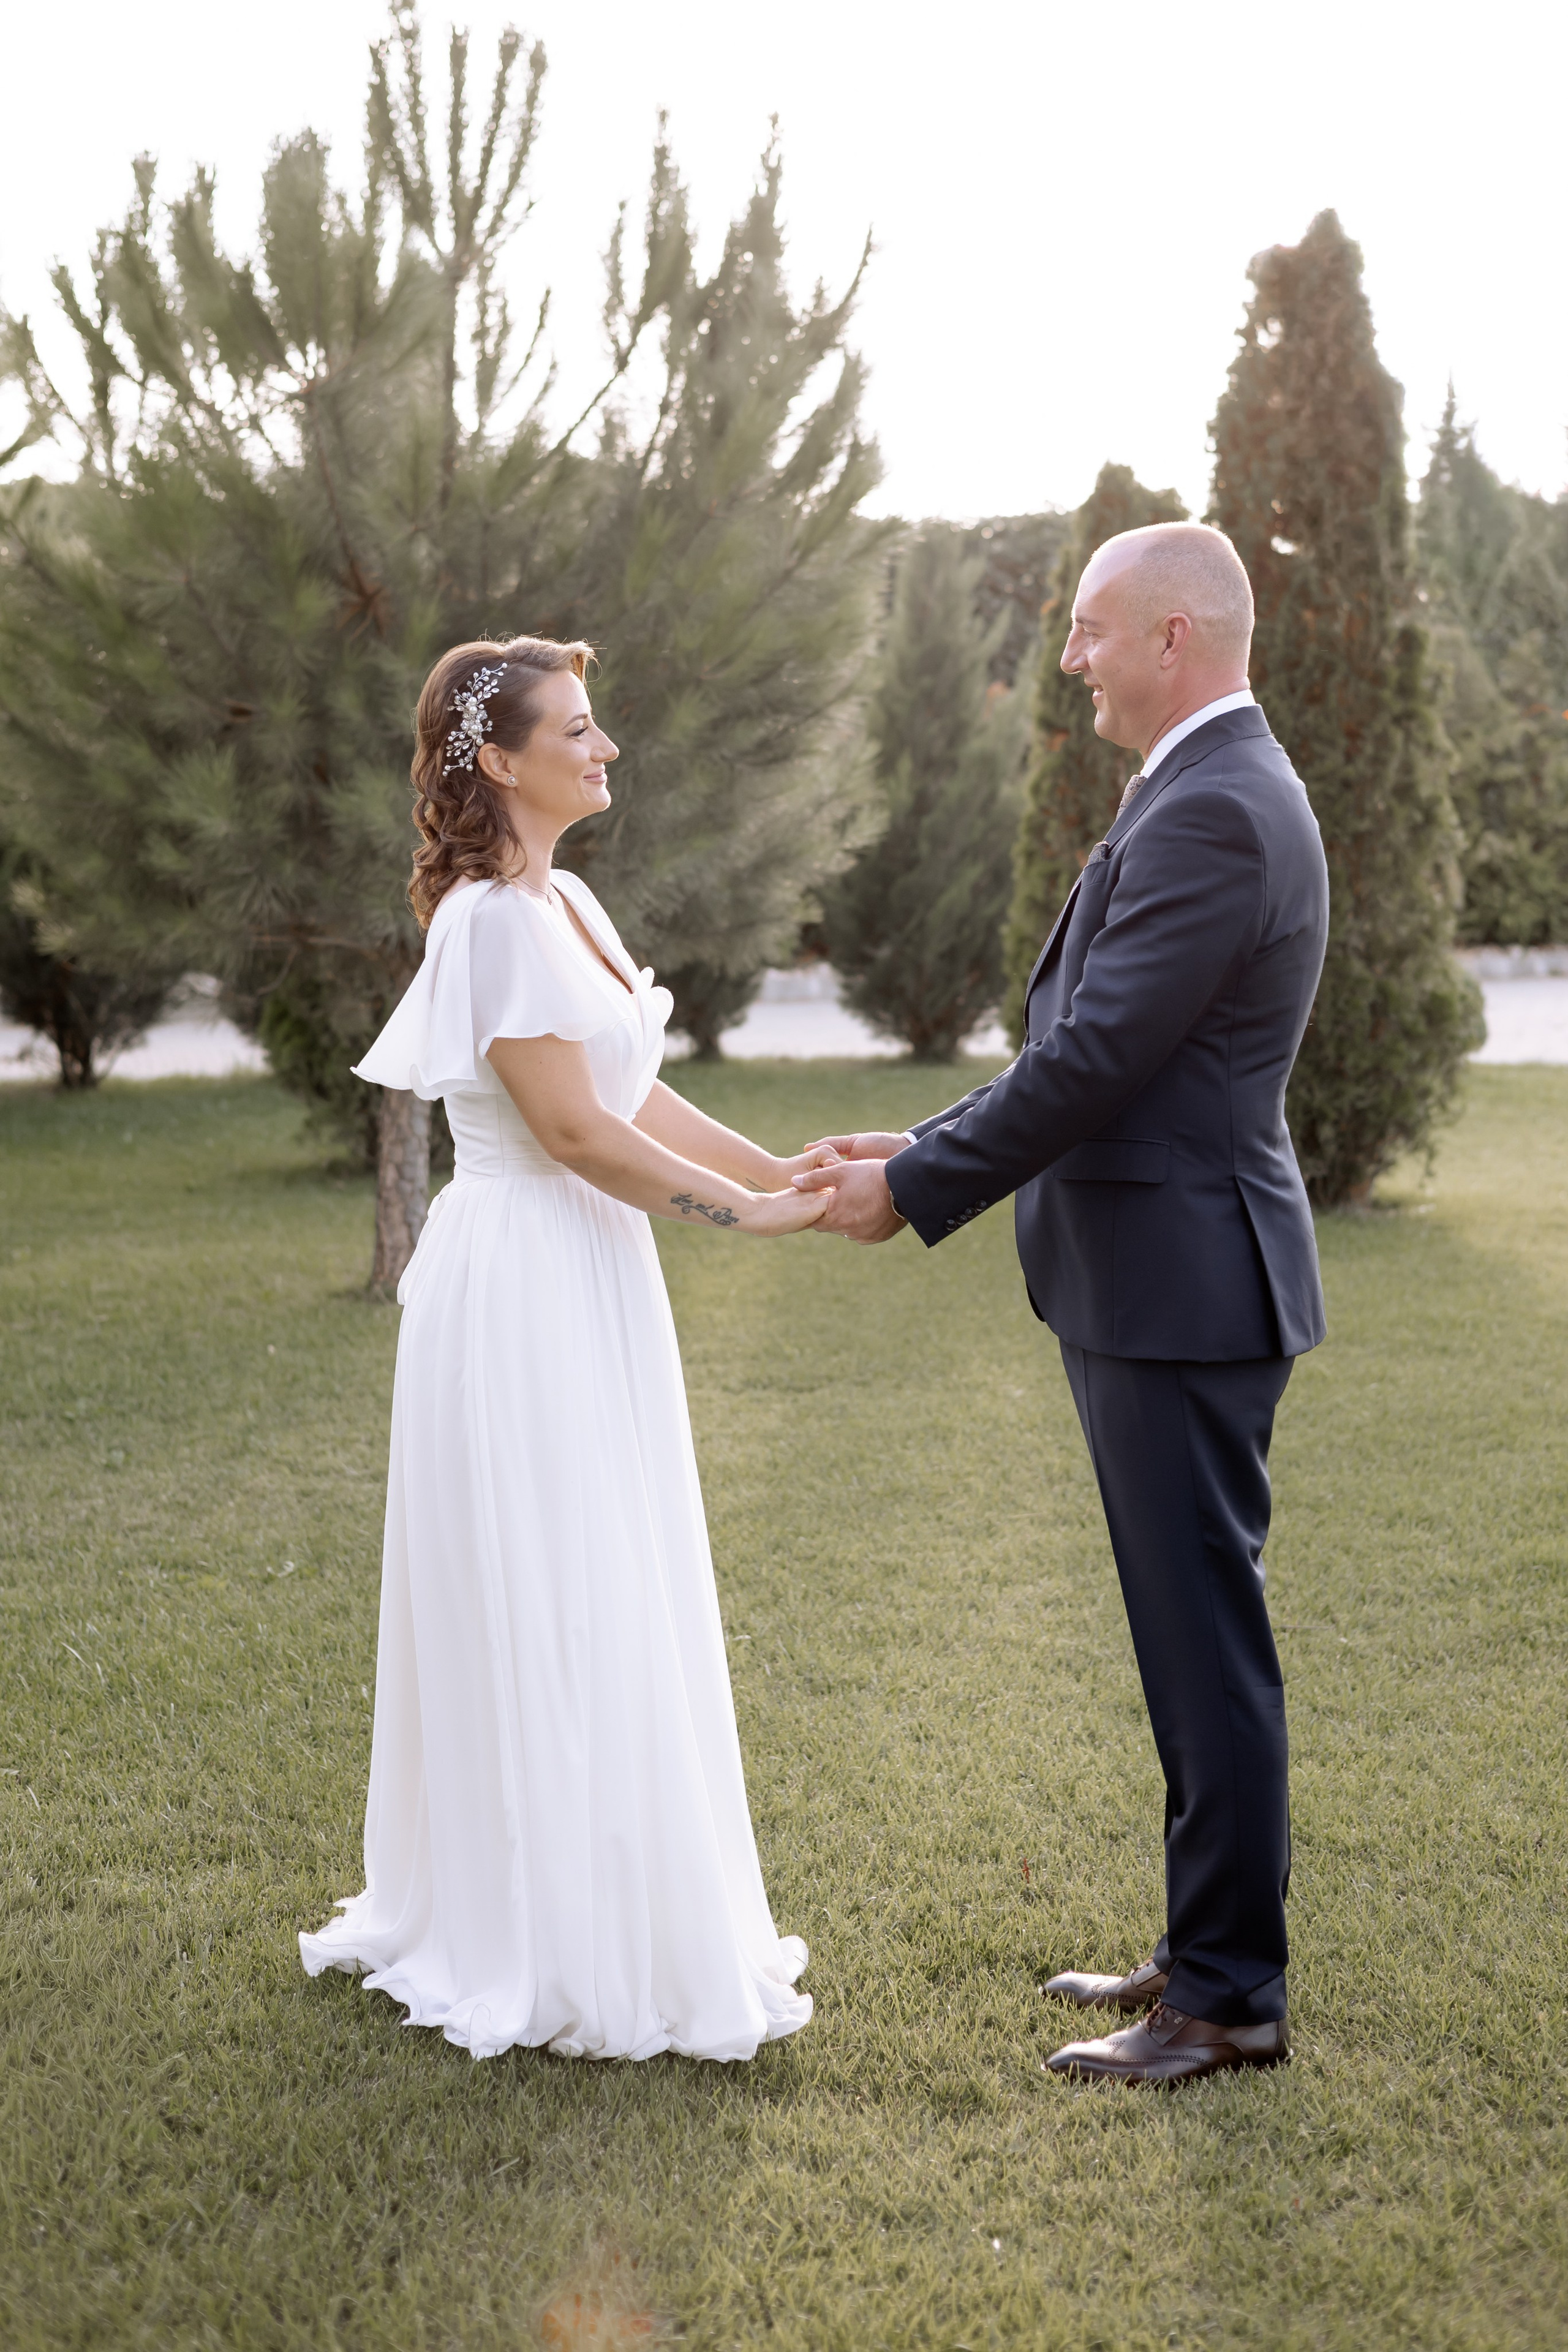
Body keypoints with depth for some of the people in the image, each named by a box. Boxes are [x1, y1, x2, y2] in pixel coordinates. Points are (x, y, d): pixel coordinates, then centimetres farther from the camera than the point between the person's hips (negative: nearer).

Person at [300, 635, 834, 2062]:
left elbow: (638, 1099, 14)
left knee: (600, 1611, 16)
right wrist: (743, 1212, -13)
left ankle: (489, 1917, 30)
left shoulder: (567, 903, 13)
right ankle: (567, 1961, 10)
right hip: (525, 1294, -10)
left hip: (586, 1288, 10)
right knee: (556, 1617, -2)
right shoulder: (496, 918, -17)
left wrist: (785, 1171, 7)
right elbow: (574, 1128, -20)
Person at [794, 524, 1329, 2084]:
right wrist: (925, 1146, 12)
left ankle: (1230, 1998, 10)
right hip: (1165, 1280, 11)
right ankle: (1211, 1947, 29)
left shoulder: (1212, 814, -18)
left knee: (1206, 1639, -1)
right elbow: (1086, 1045, 18)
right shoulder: (1215, 791, 16)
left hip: (1182, 1289, -11)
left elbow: (1097, 1059, -21)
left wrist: (915, 1192, -12)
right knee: (1194, 1633, 17)